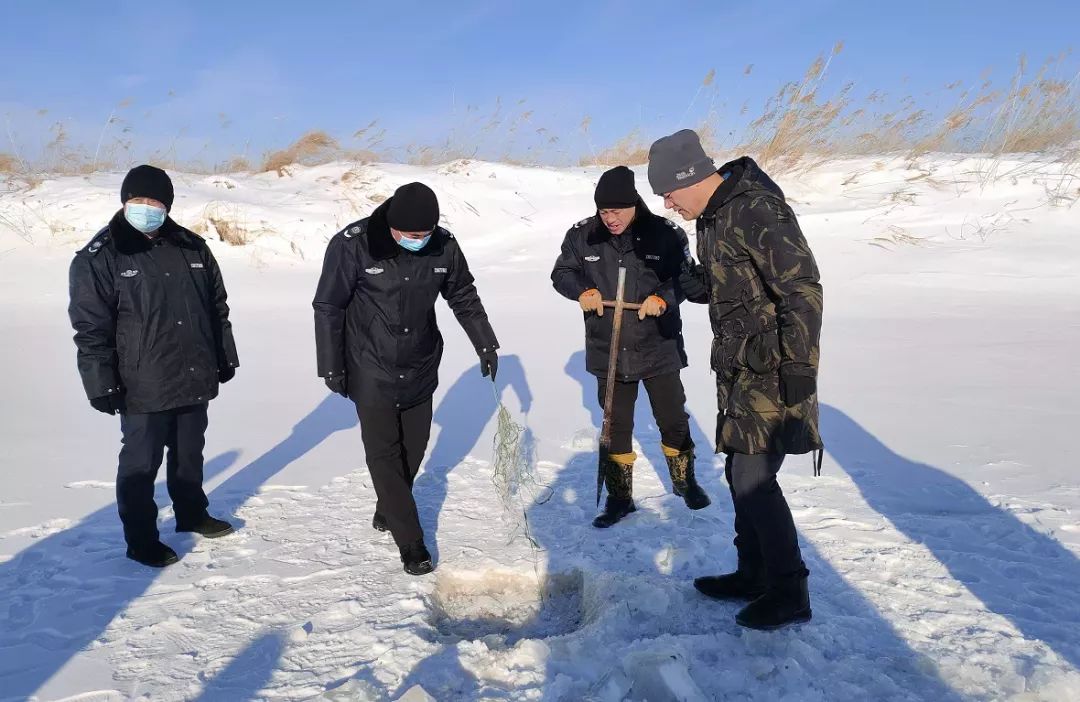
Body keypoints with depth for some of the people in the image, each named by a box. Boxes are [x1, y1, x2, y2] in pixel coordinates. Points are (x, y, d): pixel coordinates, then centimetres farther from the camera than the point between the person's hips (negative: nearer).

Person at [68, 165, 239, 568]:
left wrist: (225, 359, 14)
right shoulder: (99, 258, -8)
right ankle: (141, 541, 21)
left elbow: (217, 308, 13)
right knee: (141, 464, 6)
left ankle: (191, 514, 39)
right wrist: (102, 385, -12)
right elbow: (90, 329, -9)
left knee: (190, 454, 20)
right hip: (144, 388, -4)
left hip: (195, 380, 5)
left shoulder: (193, 247, 6)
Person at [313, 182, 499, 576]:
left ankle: (388, 511, 38)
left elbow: (464, 297, 8)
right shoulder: (353, 245, -19)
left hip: (421, 373, 4)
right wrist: (331, 367, -8)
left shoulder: (444, 246, -8)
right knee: (384, 455, -1)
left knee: (413, 449, 13)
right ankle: (411, 542, 10)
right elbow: (328, 308, -10)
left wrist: (485, 344, 10)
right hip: (372, 376, -3)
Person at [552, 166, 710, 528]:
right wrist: (582, 291, -16)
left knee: (673, 420, 13)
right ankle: (619, 496, 28)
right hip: (608, 352, 1)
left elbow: (685, 277, -3)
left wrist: (663, 298, -23)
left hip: (660, 348, -1)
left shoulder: (666, 233, -11)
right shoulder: (582, 235, -6)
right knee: (616, 426, 12)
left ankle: (684, 479, 39)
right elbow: (561, 273, 5)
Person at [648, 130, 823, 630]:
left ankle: (790, 591, 11)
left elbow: (803, 290, -22)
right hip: (739, 371, 10)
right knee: (740, 472, 15)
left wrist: (799, 367, -22)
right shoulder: (711, 217, 11)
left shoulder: (757, 210, -19)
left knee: (754, 478, -7)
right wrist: (684, 277, 2)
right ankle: (753, 575, 31)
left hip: (772, 374, -10)